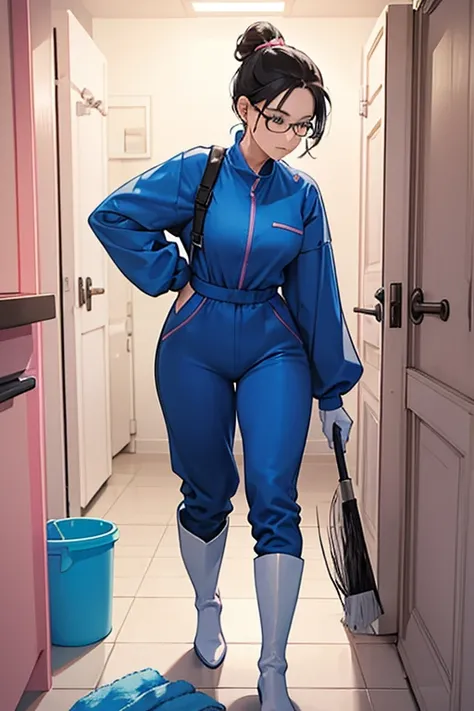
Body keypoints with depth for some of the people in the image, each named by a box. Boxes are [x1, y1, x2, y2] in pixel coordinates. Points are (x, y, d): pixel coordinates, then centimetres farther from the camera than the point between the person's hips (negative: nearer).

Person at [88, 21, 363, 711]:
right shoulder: (197, 171, -5)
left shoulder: (303, 195, 2)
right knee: (208, 491, 11)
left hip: (274, 348, 1)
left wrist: (333, 390, 6)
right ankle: (208, 609, 40)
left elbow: (316, 294, 5)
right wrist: (174, 279, -7)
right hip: (195, 348, -1)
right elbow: (112, 216, -4)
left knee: (274, 500, -8)